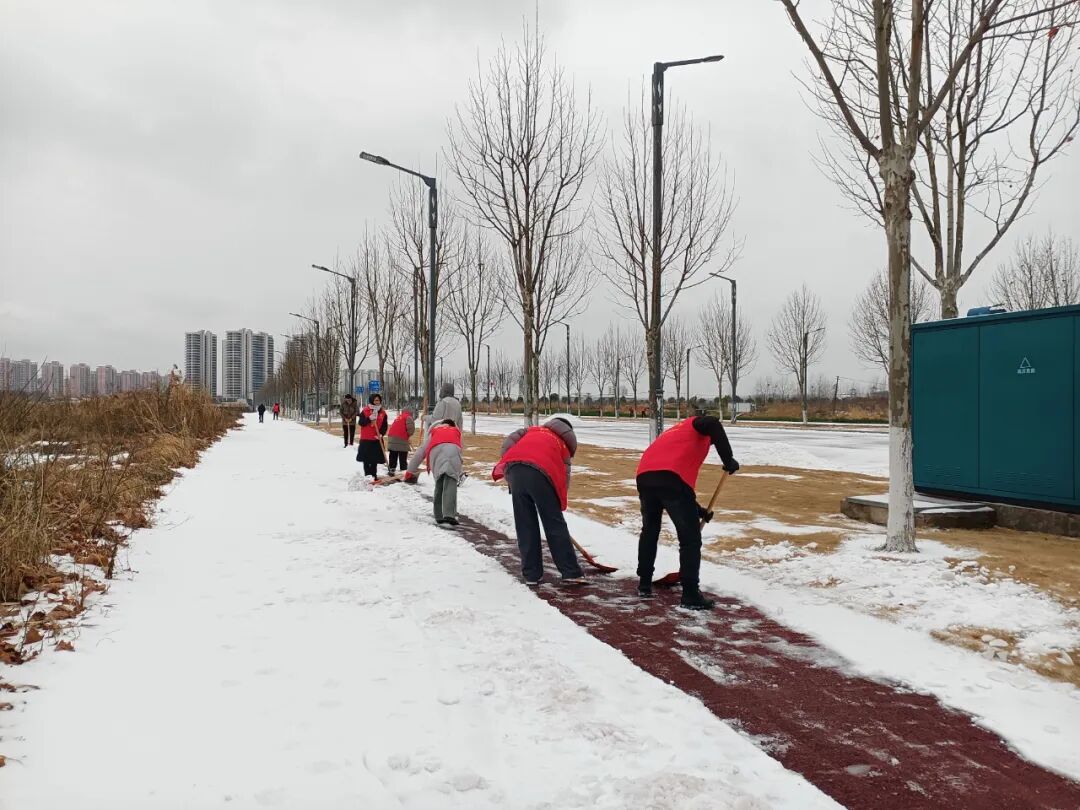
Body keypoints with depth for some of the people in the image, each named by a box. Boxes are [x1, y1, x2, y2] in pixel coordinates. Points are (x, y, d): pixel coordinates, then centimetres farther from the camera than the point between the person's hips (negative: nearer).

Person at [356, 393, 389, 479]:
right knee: (366, 458, 2)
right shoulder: (365, 411, -3)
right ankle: (367, 475, 9)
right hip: (366, 438, -2)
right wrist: (369, 419, -22)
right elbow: (360, 422, -8)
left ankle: (374, 475, 18)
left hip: (377, 439, 2)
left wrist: (381, 434, -11)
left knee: (375, 458, 8)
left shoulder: (383, 413, 5)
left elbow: (384, 426, 5)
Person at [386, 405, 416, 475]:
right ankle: (403, 471, -2)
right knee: (403, 459, -2)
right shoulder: (408, 417, -3)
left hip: (392, 438, 7)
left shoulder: (399, 416, 23)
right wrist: (409, 434, 4)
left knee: (393, 457, 14)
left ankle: (391, 470, 17)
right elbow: (411, 428, -18)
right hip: (401, 440, -7)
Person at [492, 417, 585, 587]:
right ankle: (571, 573, 11)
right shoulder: (564, 446, 30)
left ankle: (531, 575, 16)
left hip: (515, 471, 2)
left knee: (525, 526, 11)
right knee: (555, 525, 9)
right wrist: (559, 506, 31)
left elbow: (507, 443, 17)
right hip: (541, 475, -2)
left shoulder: (531, 430, 34)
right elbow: (564, 479, 24)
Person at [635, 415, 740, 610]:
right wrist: (728, 459, -5)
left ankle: (644, 584, 34)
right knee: (690, 538, 3)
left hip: (645, 476, 7)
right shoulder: (696, 426, 20)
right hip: (670, 478, -7)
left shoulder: (677, 433, 39)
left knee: (650, 531, 27)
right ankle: (691, 595, 5)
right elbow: (713, 424, -9)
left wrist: (699, 511, 40)